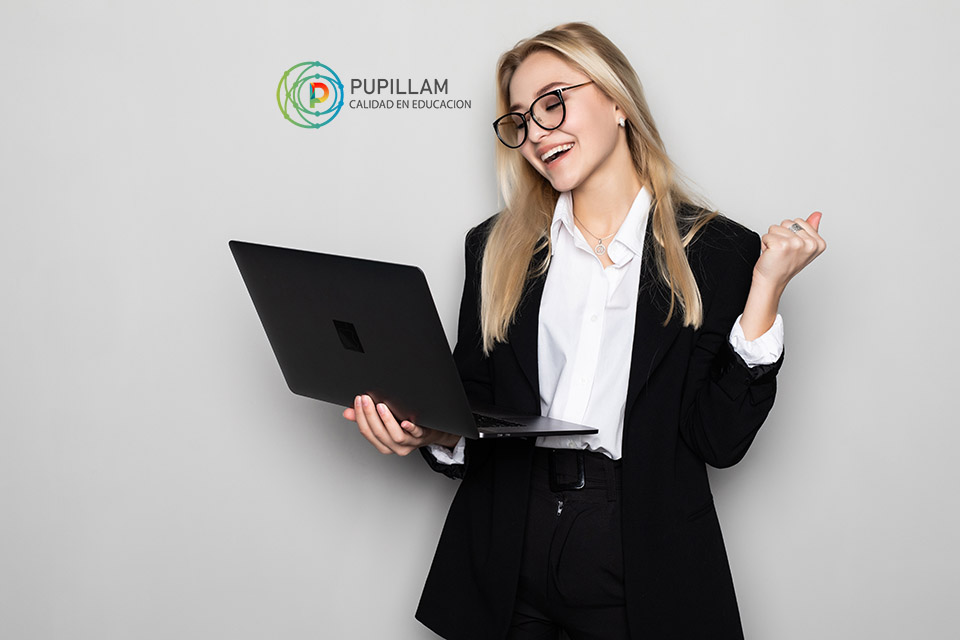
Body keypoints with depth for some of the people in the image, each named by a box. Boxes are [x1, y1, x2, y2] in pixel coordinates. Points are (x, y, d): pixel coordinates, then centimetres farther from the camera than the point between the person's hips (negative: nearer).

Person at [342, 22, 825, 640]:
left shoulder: (718, 252, -3)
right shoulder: (497, 248, 6)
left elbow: (721, 440, -9)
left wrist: (766, 289, -13)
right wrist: (428, 431, -14)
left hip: (644, 567, -2)